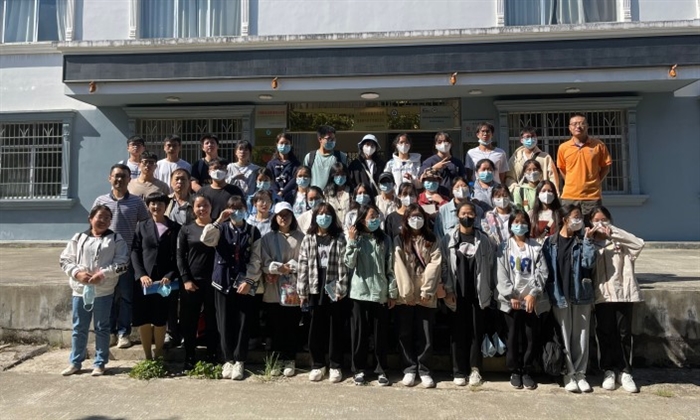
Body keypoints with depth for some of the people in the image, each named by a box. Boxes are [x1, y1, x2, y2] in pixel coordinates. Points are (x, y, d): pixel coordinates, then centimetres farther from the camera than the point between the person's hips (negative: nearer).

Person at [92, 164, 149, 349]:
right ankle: (110, 332, 18)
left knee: (126, 296, 4)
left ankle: (123, 333, 13)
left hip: (128, 257, -1)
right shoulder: (100, 201, 6)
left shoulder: (137, 202, 3)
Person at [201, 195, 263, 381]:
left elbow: (255, 260, -1)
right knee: (225, 323, 6)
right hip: (223, 281, 1)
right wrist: (218, 221, -17)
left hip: (245, 283, -1)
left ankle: (239, 361, 15)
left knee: (243, 323, 3)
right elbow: (206, 240, -16)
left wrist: (248, 281, -9)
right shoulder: (221, 229, 5)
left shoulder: (253, 231, 3)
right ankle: (228, 359, 19)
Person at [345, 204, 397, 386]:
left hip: (380, 294, 1)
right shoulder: (356, 239, 2)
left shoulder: (385, 239, 5)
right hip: (360, 293, -1)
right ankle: (359, 369, 20)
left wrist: (392, 292, 2)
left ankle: (381, 370, 19)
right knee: (359, 333, 7)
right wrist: (351, 241, -14)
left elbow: (390, 268, 4)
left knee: (380, 334, 7)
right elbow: (350, 264, -8)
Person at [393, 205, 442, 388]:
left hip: (426, 296, 0)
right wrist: (408, 291, -12)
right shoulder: (399, 240, 6)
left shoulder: (432, 241, 10)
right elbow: (399, 266, -4)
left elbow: (434, 265, -1)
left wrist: (426, 291, -11)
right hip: (405, 295, 0)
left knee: (425, 335, 3)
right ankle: (409, 369, 16)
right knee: (406, 335, 5)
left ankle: (424, 370, 13)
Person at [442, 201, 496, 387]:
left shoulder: (484, 240, 4)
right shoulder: (449, 239, 0)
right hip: (457, 293, -1)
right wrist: (448, 290, -7)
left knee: (476, 331, 5)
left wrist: (486, 290, 0)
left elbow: (489, 265, 5)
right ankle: (459, 371, 11)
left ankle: (475, 369, 16)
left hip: (477, 293, 1)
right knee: (458, 331, 4)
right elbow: (445, 265, -2)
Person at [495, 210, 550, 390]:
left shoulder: (536, 248, 6)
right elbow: (501, 274, -2)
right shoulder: (504, 248, 5)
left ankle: (527, 371, 17)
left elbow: (542, 273, 0)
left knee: (531, 337, 4)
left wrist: (533, 294, -11)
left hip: (532, 299, 1)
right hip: (511, 299, -1)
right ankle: (514, 371, 16)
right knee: (513, 336, 4)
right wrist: (511, 295, -11)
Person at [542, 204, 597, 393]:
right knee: (564, 337, 5)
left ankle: (580, 373, 17)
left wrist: (588, 240, -13)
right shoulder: (551, 242, 1)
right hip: (560, 295, -2)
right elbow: (547, 270, -1)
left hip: (581, 294, 2)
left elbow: (589, 263, -9)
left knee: (581, 336, 7)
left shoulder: (582, 241, 6)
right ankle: (569, 374, 14)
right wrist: (551, 294, -6)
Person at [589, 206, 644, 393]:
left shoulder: (620, 241, 7)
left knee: (624, 333, 4)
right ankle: (609, 371, 17)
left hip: (623, 292, 0)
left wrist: (613, 232, -12)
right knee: (605, 333, 6)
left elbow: (639, 244, -12)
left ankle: (625, 372, 16)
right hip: (602, 295, 0)